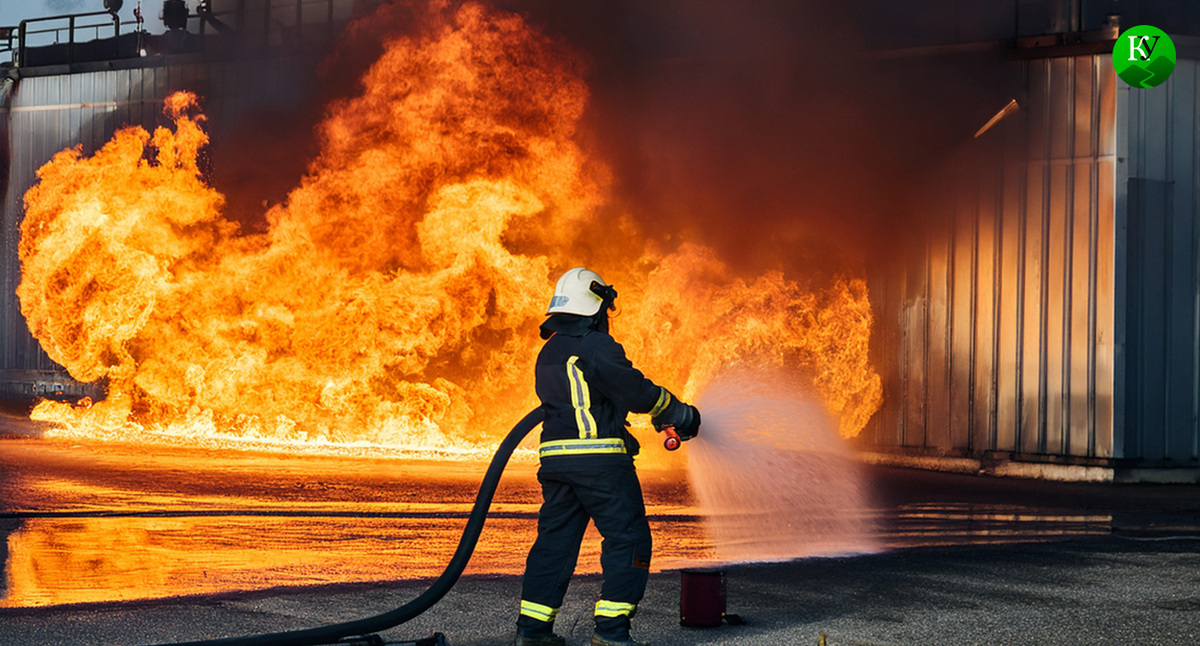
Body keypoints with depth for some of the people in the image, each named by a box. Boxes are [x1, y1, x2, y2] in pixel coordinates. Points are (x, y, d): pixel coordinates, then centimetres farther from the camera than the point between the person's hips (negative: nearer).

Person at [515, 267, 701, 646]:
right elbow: (638, 392, -14)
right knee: (628, 539, 0)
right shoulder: (595, 346, -10)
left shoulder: (549, 353, 18)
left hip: (555, 458, 8)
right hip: (600, 459, -8)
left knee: (554, 540, 13)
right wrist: (678, 413, 3)